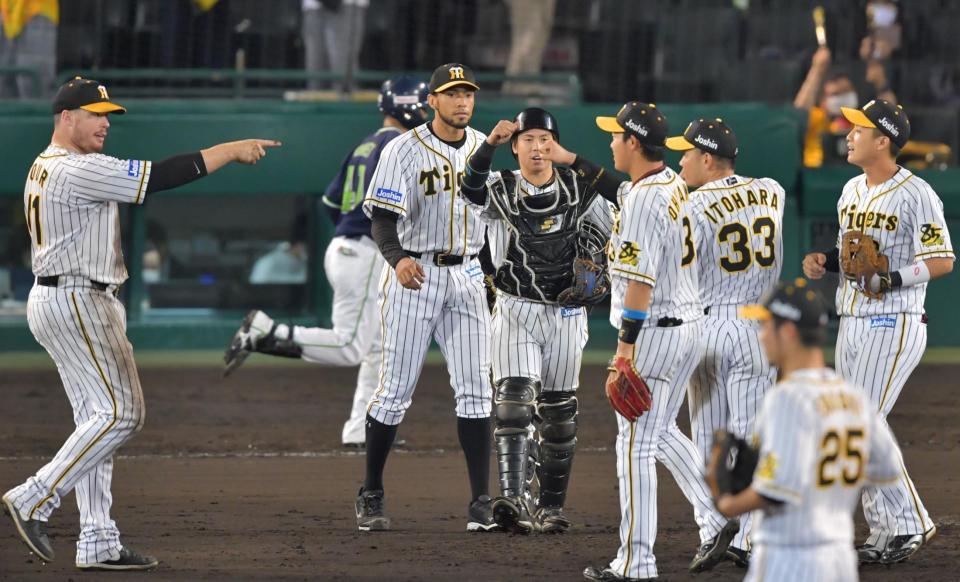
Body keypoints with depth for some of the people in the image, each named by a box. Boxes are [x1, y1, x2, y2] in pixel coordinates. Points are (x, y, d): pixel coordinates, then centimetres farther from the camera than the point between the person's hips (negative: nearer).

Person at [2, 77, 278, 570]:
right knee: (119, 413, -11)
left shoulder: (42, 169, 17)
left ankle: (99, 545, 6)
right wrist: (230, 150, -15)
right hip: (77, 303, -11)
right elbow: (159, 177, -20)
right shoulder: (78, 171, -16)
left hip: (58, 302, 11)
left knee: (100, 419, 9)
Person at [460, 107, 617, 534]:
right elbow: (472, 187, -24)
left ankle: (551, 506, 19)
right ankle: (512, 498, -29)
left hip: (566, 314, 2)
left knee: (559, 413, 8)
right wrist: (489, 144, -39)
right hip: (516, 310, -2)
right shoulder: (502, 189, -3)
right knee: (514, 400, -18)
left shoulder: (577, 188, 4)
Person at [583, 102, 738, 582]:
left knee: (635, 443, -4)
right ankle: (715, 518, 14)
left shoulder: (643, 201, -21)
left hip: (654, 329, -10)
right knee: (661, 432, 23)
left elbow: (641, 279, -24)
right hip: (689, 322, 10)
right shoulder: (675, 185, 8)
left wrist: (626, 342, -23)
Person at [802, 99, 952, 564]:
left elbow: (942, 261, -15)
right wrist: (823, 259, 4)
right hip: (852, 325, 9)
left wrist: (893, 278, -27)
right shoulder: (852, 191, 14)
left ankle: (909, 523, -5)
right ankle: (886, 533, 15)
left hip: (894, 326, -9)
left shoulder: (915, 195, -13)